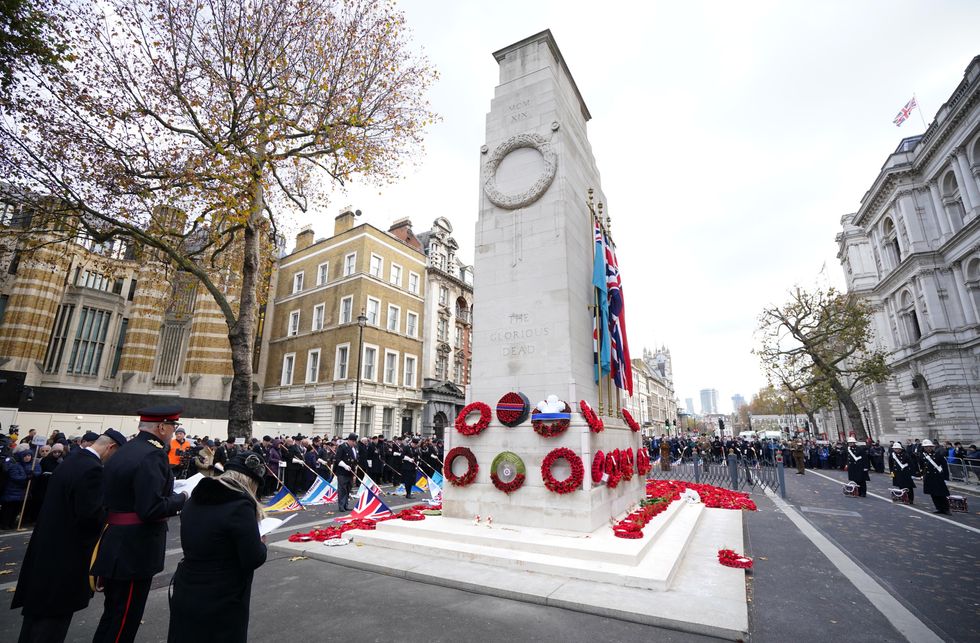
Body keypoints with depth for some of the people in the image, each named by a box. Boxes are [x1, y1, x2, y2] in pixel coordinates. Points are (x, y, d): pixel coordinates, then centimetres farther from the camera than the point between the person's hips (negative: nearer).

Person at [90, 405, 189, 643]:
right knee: (126, 617, 7)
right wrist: (181, 499, -12)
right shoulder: (152, 455, -24)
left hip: (115, 547, 9)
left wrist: (171, 494, 12)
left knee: (114, 612, 24)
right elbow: (151, 509, -28)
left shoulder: (124, 450, 7)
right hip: (135, 551, -9)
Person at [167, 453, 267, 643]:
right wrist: (261, 544, -1)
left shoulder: (194, 499, 0)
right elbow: (253, 560, -21)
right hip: (221, 604, -6)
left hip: (185, 595, 7)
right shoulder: (240, 506, -25)